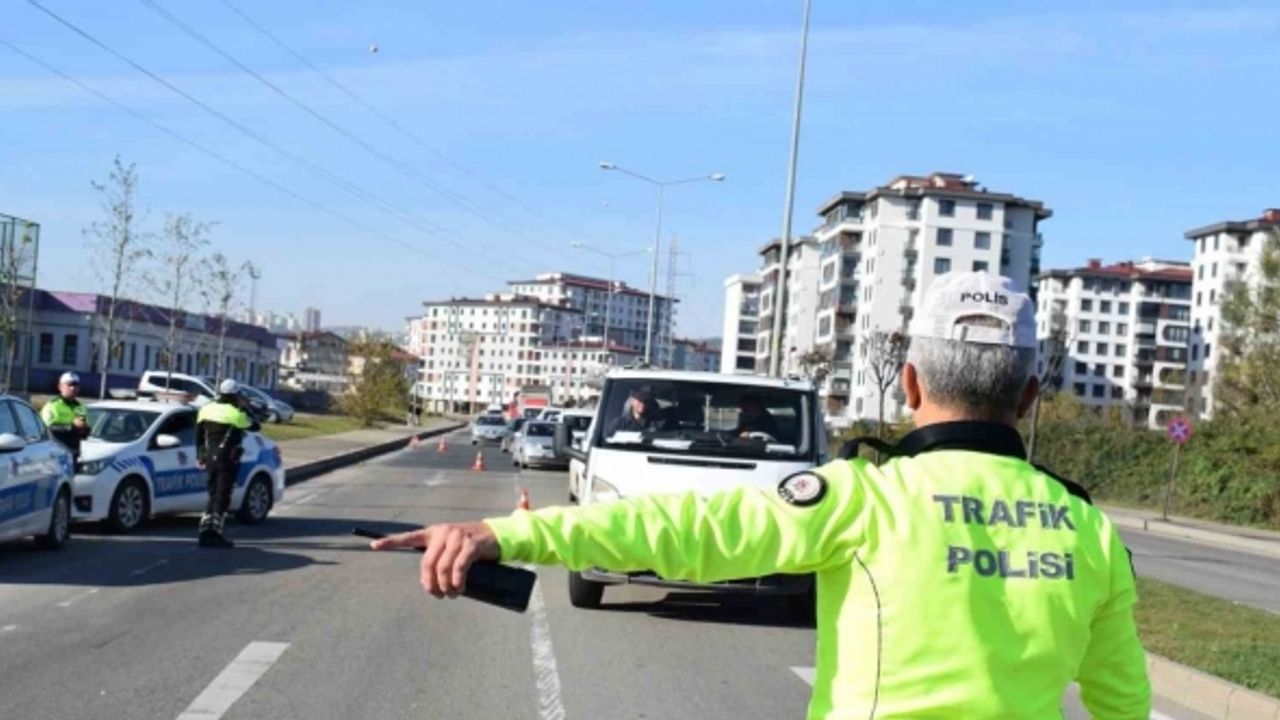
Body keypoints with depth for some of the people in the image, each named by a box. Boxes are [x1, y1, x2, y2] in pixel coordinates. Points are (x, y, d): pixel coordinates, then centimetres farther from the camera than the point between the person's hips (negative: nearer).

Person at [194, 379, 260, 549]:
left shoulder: (206, 410, 6)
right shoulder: (236, 414, -14)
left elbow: (199, 436, 12)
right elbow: (255, 427, -2)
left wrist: (201, 456, 21)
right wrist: (246, 408, 7)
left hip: (211, 459, 6)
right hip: (227, 460, -6)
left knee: (213, 495, 16)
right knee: (222, 497, -2)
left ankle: (205, 531, 10)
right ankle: (216, 534, -4)